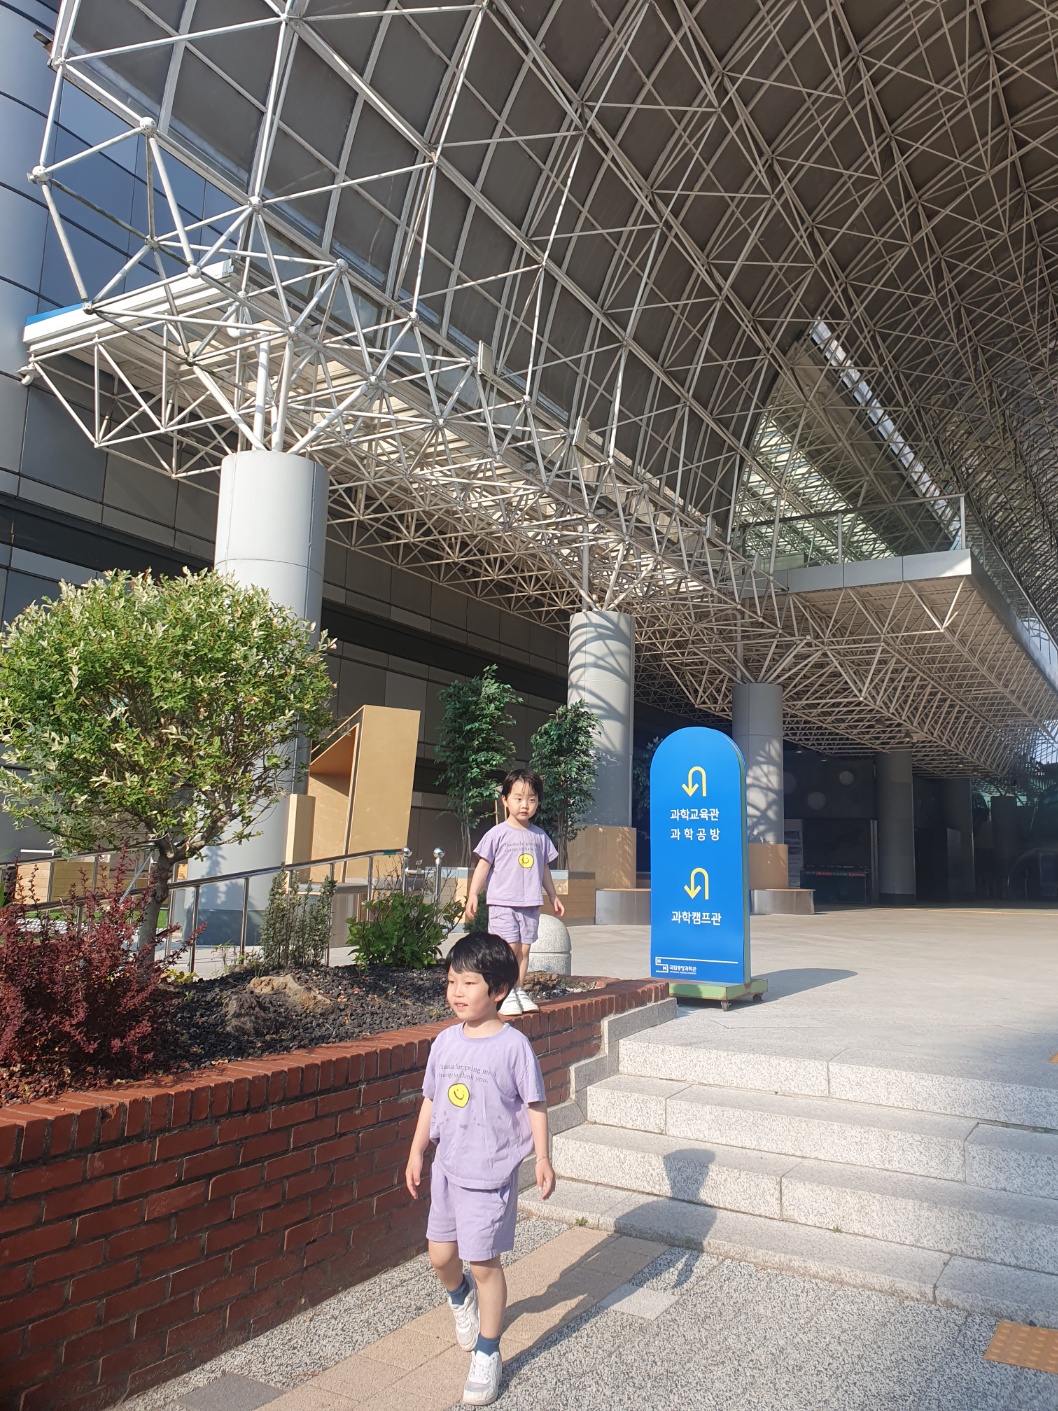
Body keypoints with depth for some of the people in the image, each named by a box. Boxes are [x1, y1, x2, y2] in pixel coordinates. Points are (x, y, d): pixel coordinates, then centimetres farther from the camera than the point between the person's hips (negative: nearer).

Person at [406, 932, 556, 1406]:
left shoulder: (513, 1046, -15)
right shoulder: (445, 1042, -1)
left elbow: (535, 1105, -8)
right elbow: (431, 1099, 9)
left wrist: (542, 1158, -9)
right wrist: (416, 1152, 11)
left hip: (491, 1172, -5)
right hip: (447, 1167, 5)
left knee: (484, 1261, 3)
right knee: (441, 1254, 15)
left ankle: (487, 1354, 23)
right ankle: (461, 1297, 49)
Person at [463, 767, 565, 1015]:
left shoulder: (539, 836, 10)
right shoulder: (498, 834, -4)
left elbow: (544, 868, 19)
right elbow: (483, 865, -3)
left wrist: (553, 897, 23)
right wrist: (472, 895, -9)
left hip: (530, 904, 4)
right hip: (503, 903, -4)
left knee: (524, 949, 7)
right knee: (509, 947, -7)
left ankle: (519, 990, 18)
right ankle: (506, 994, 2)